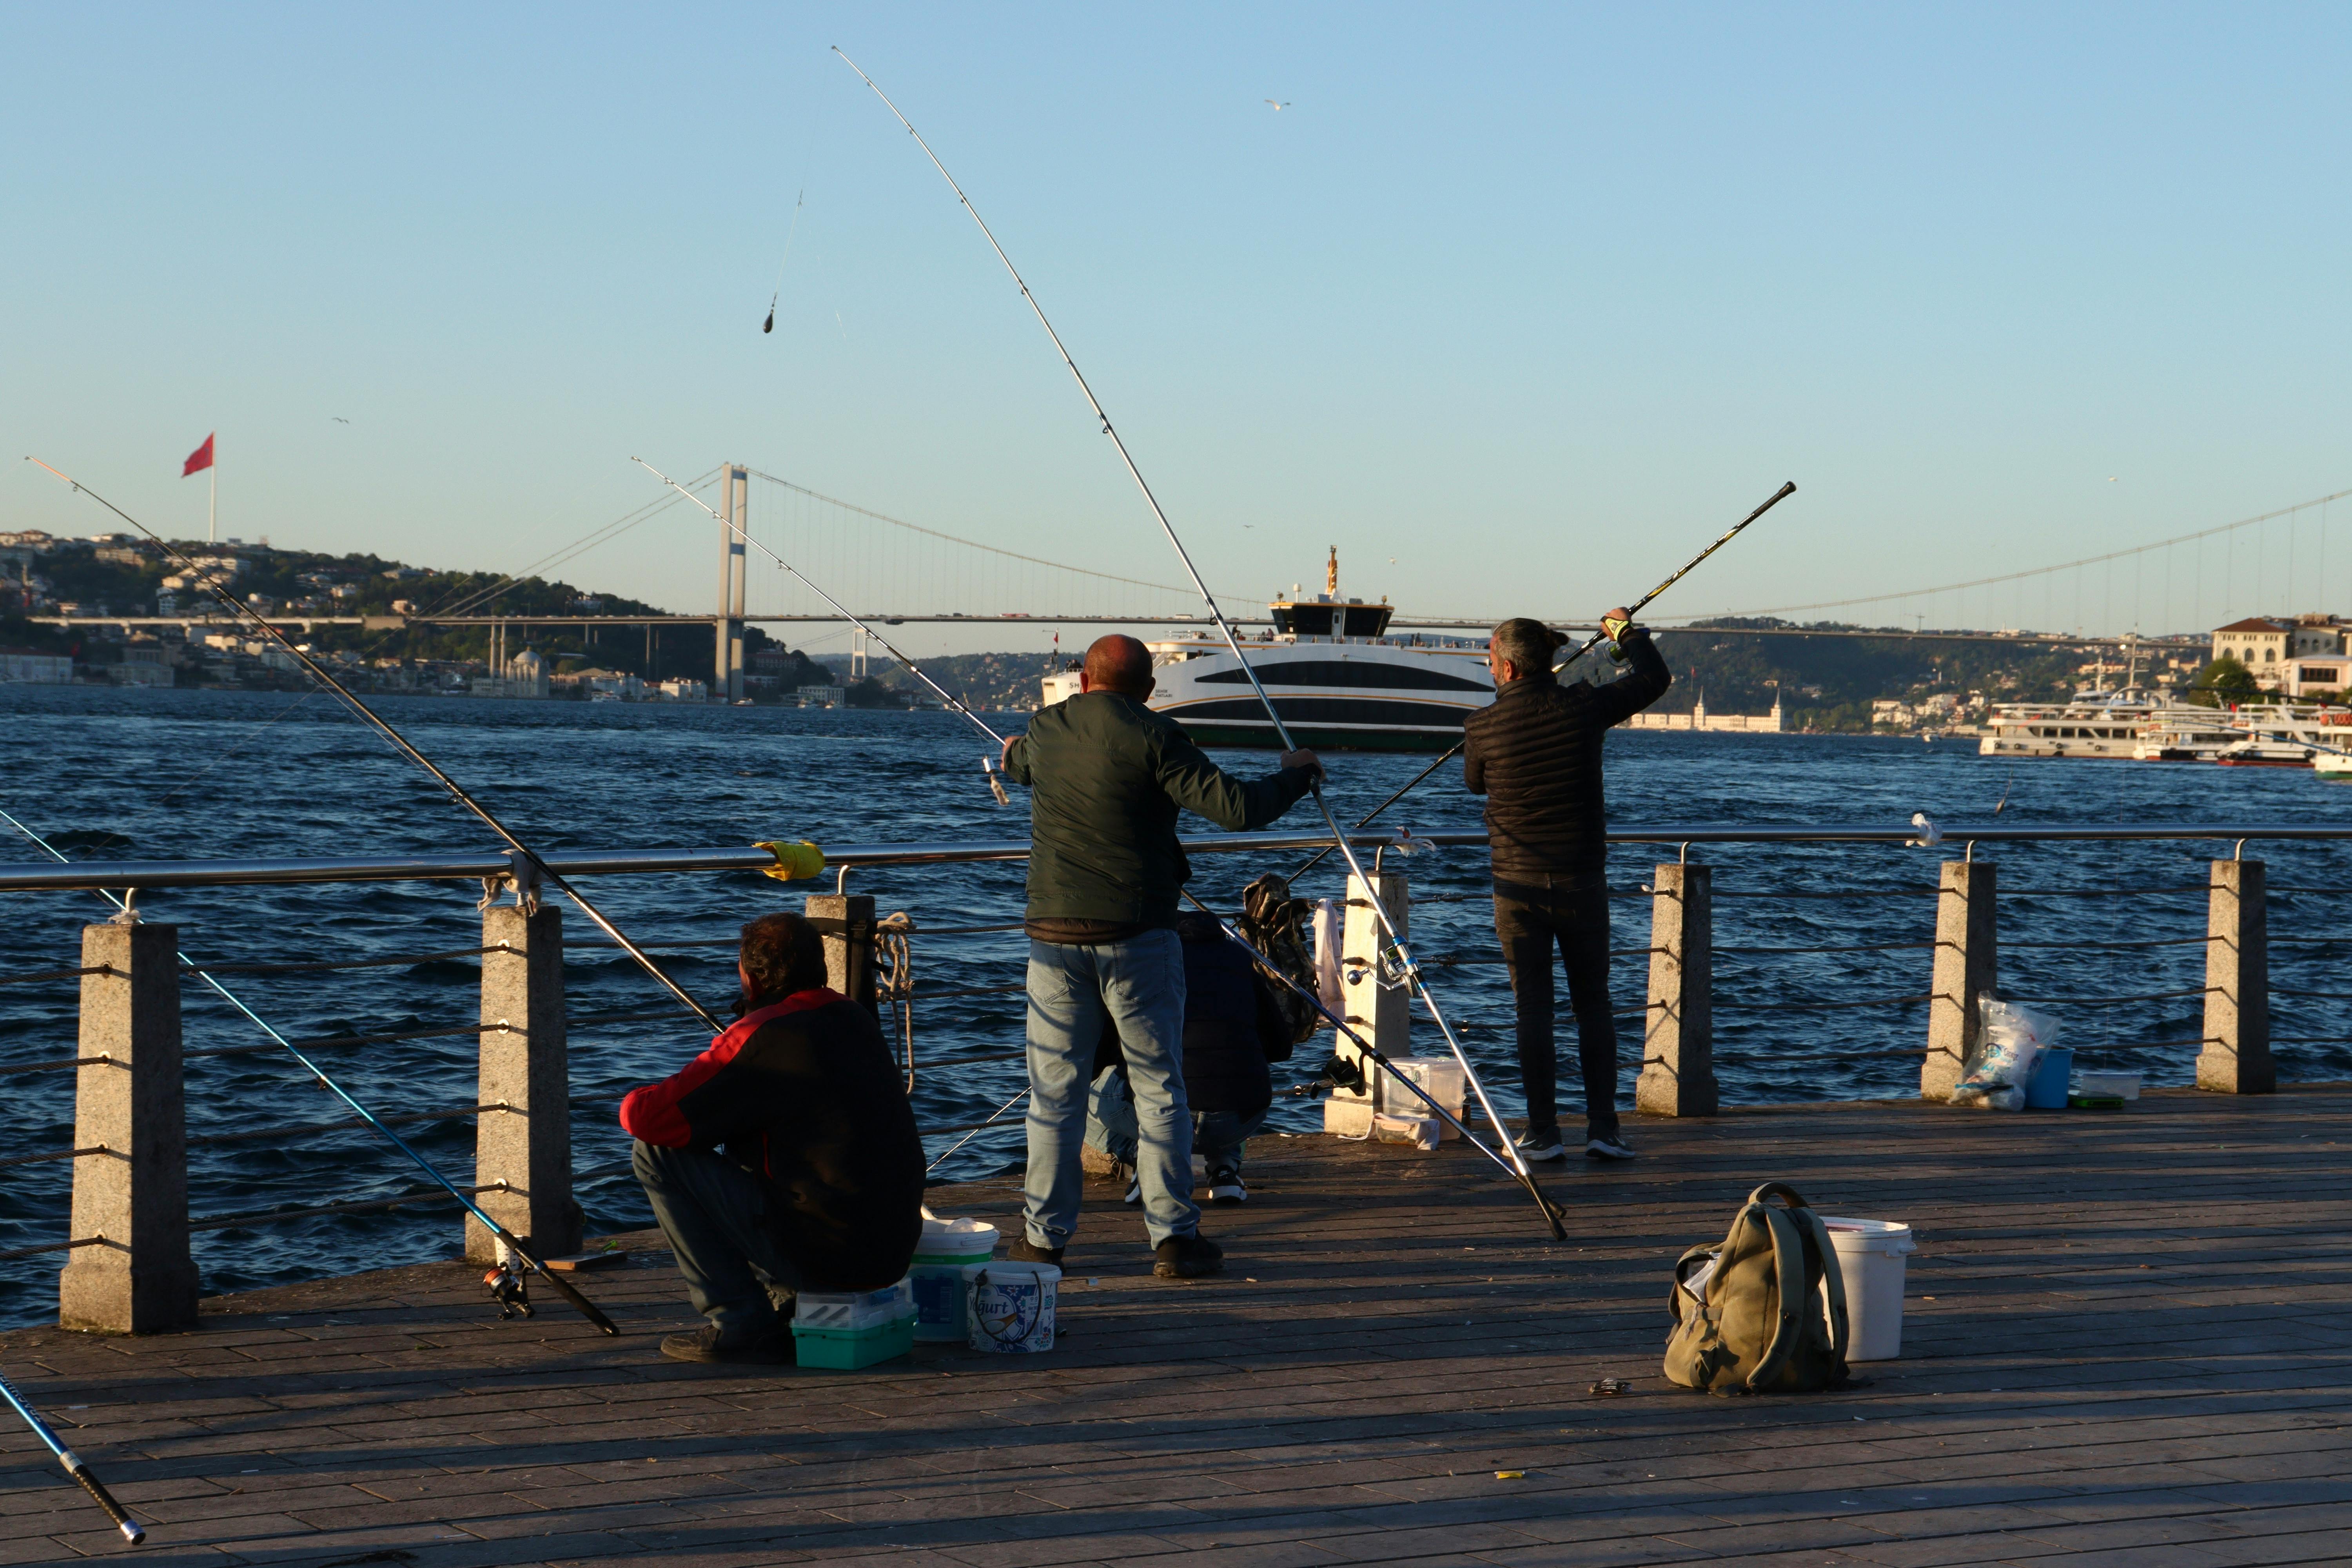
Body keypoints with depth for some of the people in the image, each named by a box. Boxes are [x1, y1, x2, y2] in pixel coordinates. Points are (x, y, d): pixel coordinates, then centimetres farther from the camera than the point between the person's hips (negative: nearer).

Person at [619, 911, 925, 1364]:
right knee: (746, 1145, 30)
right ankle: (790, 1302, 19)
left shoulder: (758, 1038, -14)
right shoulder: (856, 1019, 11)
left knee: (658, 1155, -1)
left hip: (824, 1255, -8)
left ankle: (740, 1323, 1)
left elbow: (641, 1117, -12)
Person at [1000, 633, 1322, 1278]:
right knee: (1159, 1089, 4)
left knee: (1054, 1091, 9)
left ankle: (1043, 1235, 13)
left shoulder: (1045, 730, 9)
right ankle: (1173, 1237, 3)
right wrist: (1296, 773, 6)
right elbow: (1235, 808, -13)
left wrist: (1013, 757, 60)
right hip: (1135, 935, -4)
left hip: (1054, 935, 4)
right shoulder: (1153, 739, -8)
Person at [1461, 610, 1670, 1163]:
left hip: (1518, 884, -1)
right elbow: (1654, 679, 8)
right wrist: (1626, 632, 26)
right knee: (1594, 1003, 8)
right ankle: (1603, 1128, 5)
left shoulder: (1483, 726, -9)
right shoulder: (1583, 708, -7)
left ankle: (1543, 1133, 3)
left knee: (1532, 1008, 4)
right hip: (1582, 882, 1)